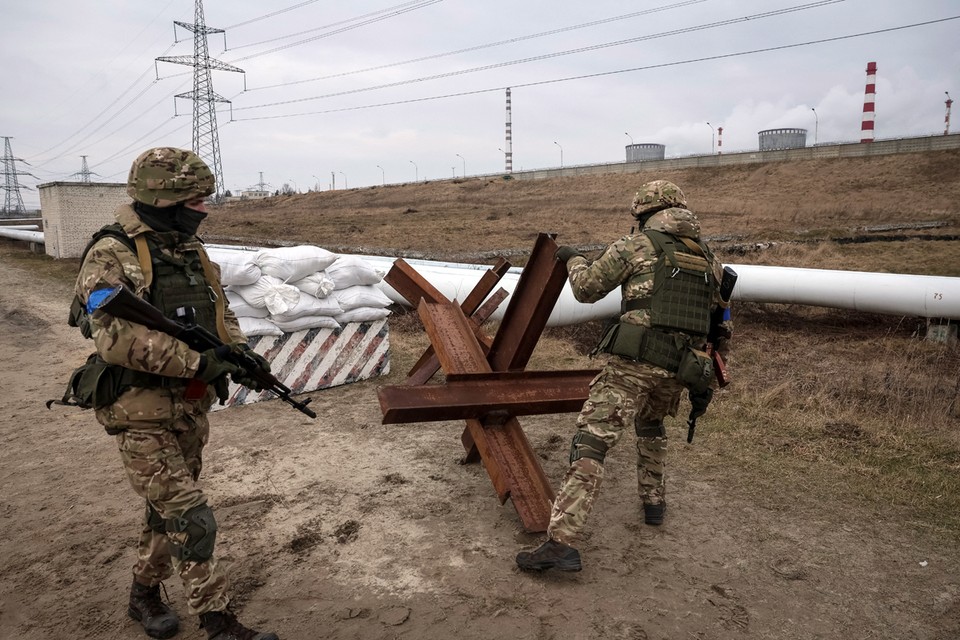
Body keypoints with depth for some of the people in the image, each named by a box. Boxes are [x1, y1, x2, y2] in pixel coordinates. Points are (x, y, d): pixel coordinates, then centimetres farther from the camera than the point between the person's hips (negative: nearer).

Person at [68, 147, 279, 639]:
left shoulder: (191, 249, 7)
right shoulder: (111, 255, -15)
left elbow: (220, 313, 13)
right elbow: (115, 337, -26)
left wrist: (240, 351, -6)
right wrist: (197, 361, -27)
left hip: (191, 405, 7)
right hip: (141, 413, -7)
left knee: (168, 510, 20)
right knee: (191, 519, -4)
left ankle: (144, 592, 41)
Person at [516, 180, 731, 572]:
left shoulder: (636, 245, 1)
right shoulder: (710, 260, 17)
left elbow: (587, 289, 6)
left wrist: (573, 259, 25)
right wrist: (704, 382, 29)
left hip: (633, 363, -6)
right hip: (678, 372, 6)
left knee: (590, 443, -9)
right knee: (651, 426, 35)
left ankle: (561, 542, -16)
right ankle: (653, 500, 43)